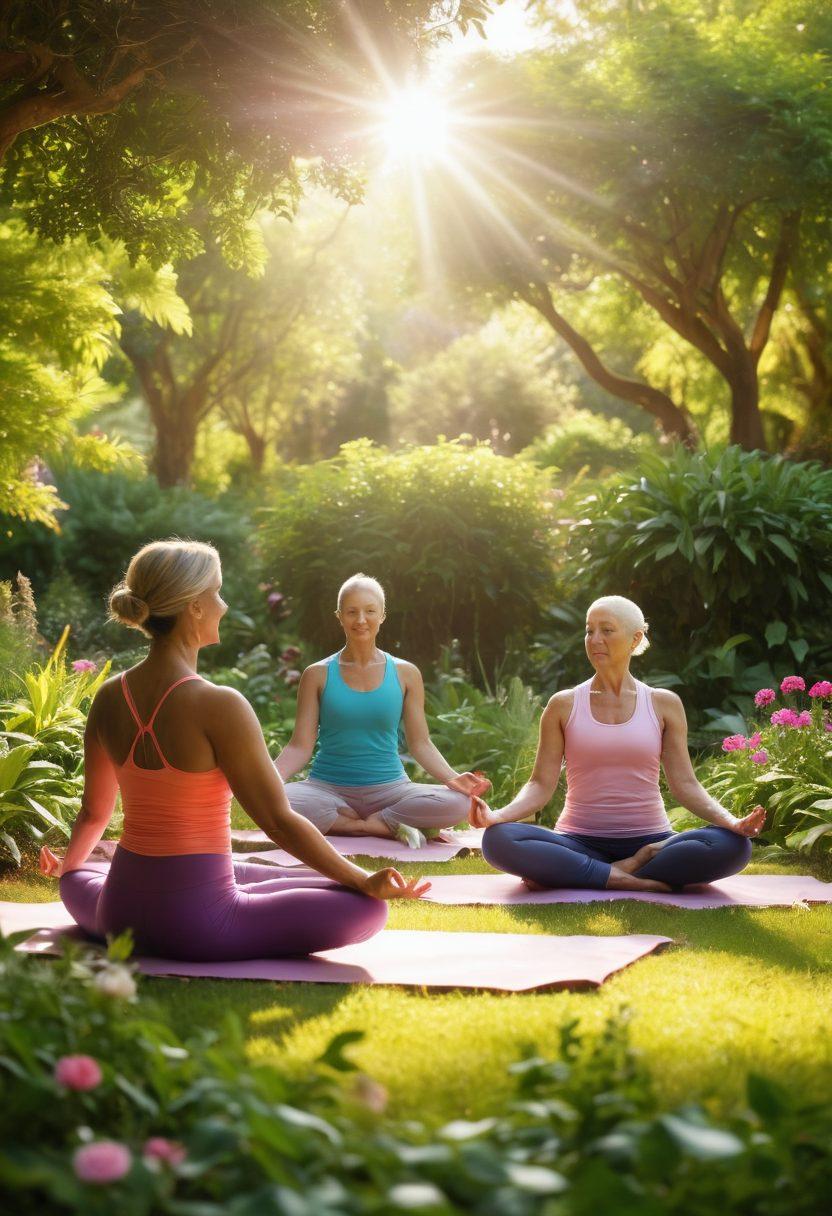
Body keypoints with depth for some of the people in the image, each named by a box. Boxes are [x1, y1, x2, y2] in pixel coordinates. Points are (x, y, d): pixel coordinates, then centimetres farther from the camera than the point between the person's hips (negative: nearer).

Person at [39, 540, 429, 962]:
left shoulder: (109, 697, 1)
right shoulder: (218, 706, -19)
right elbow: (279, 821, -16)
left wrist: (68, 864, 35)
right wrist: (365, 882, -5)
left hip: (118, 912, 7)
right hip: (197, 922, -6)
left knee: (78, 877, 41)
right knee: (367, 907, -4)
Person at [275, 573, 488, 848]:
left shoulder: (405, 674, 6)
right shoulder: (318, 675, 3)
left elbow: (420, 744, 6)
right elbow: (300, 746, 0)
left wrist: (452, 778, -13)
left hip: (388, 788, 1)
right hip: (328, 788, -1)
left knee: (457, 803, -28)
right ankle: (389, 828, -20)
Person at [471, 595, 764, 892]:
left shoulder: (663, 704, 7)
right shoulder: (564, 706, 6)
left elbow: (684, 783, 2)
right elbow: (541, 784, 0)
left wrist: (730, 821, -17)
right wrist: (497, 815, -20)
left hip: (649, 841, 1)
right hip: (580, 842, 0)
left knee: (733, 845, -30)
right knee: (498, 840, -32)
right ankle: (620, 879, -29)